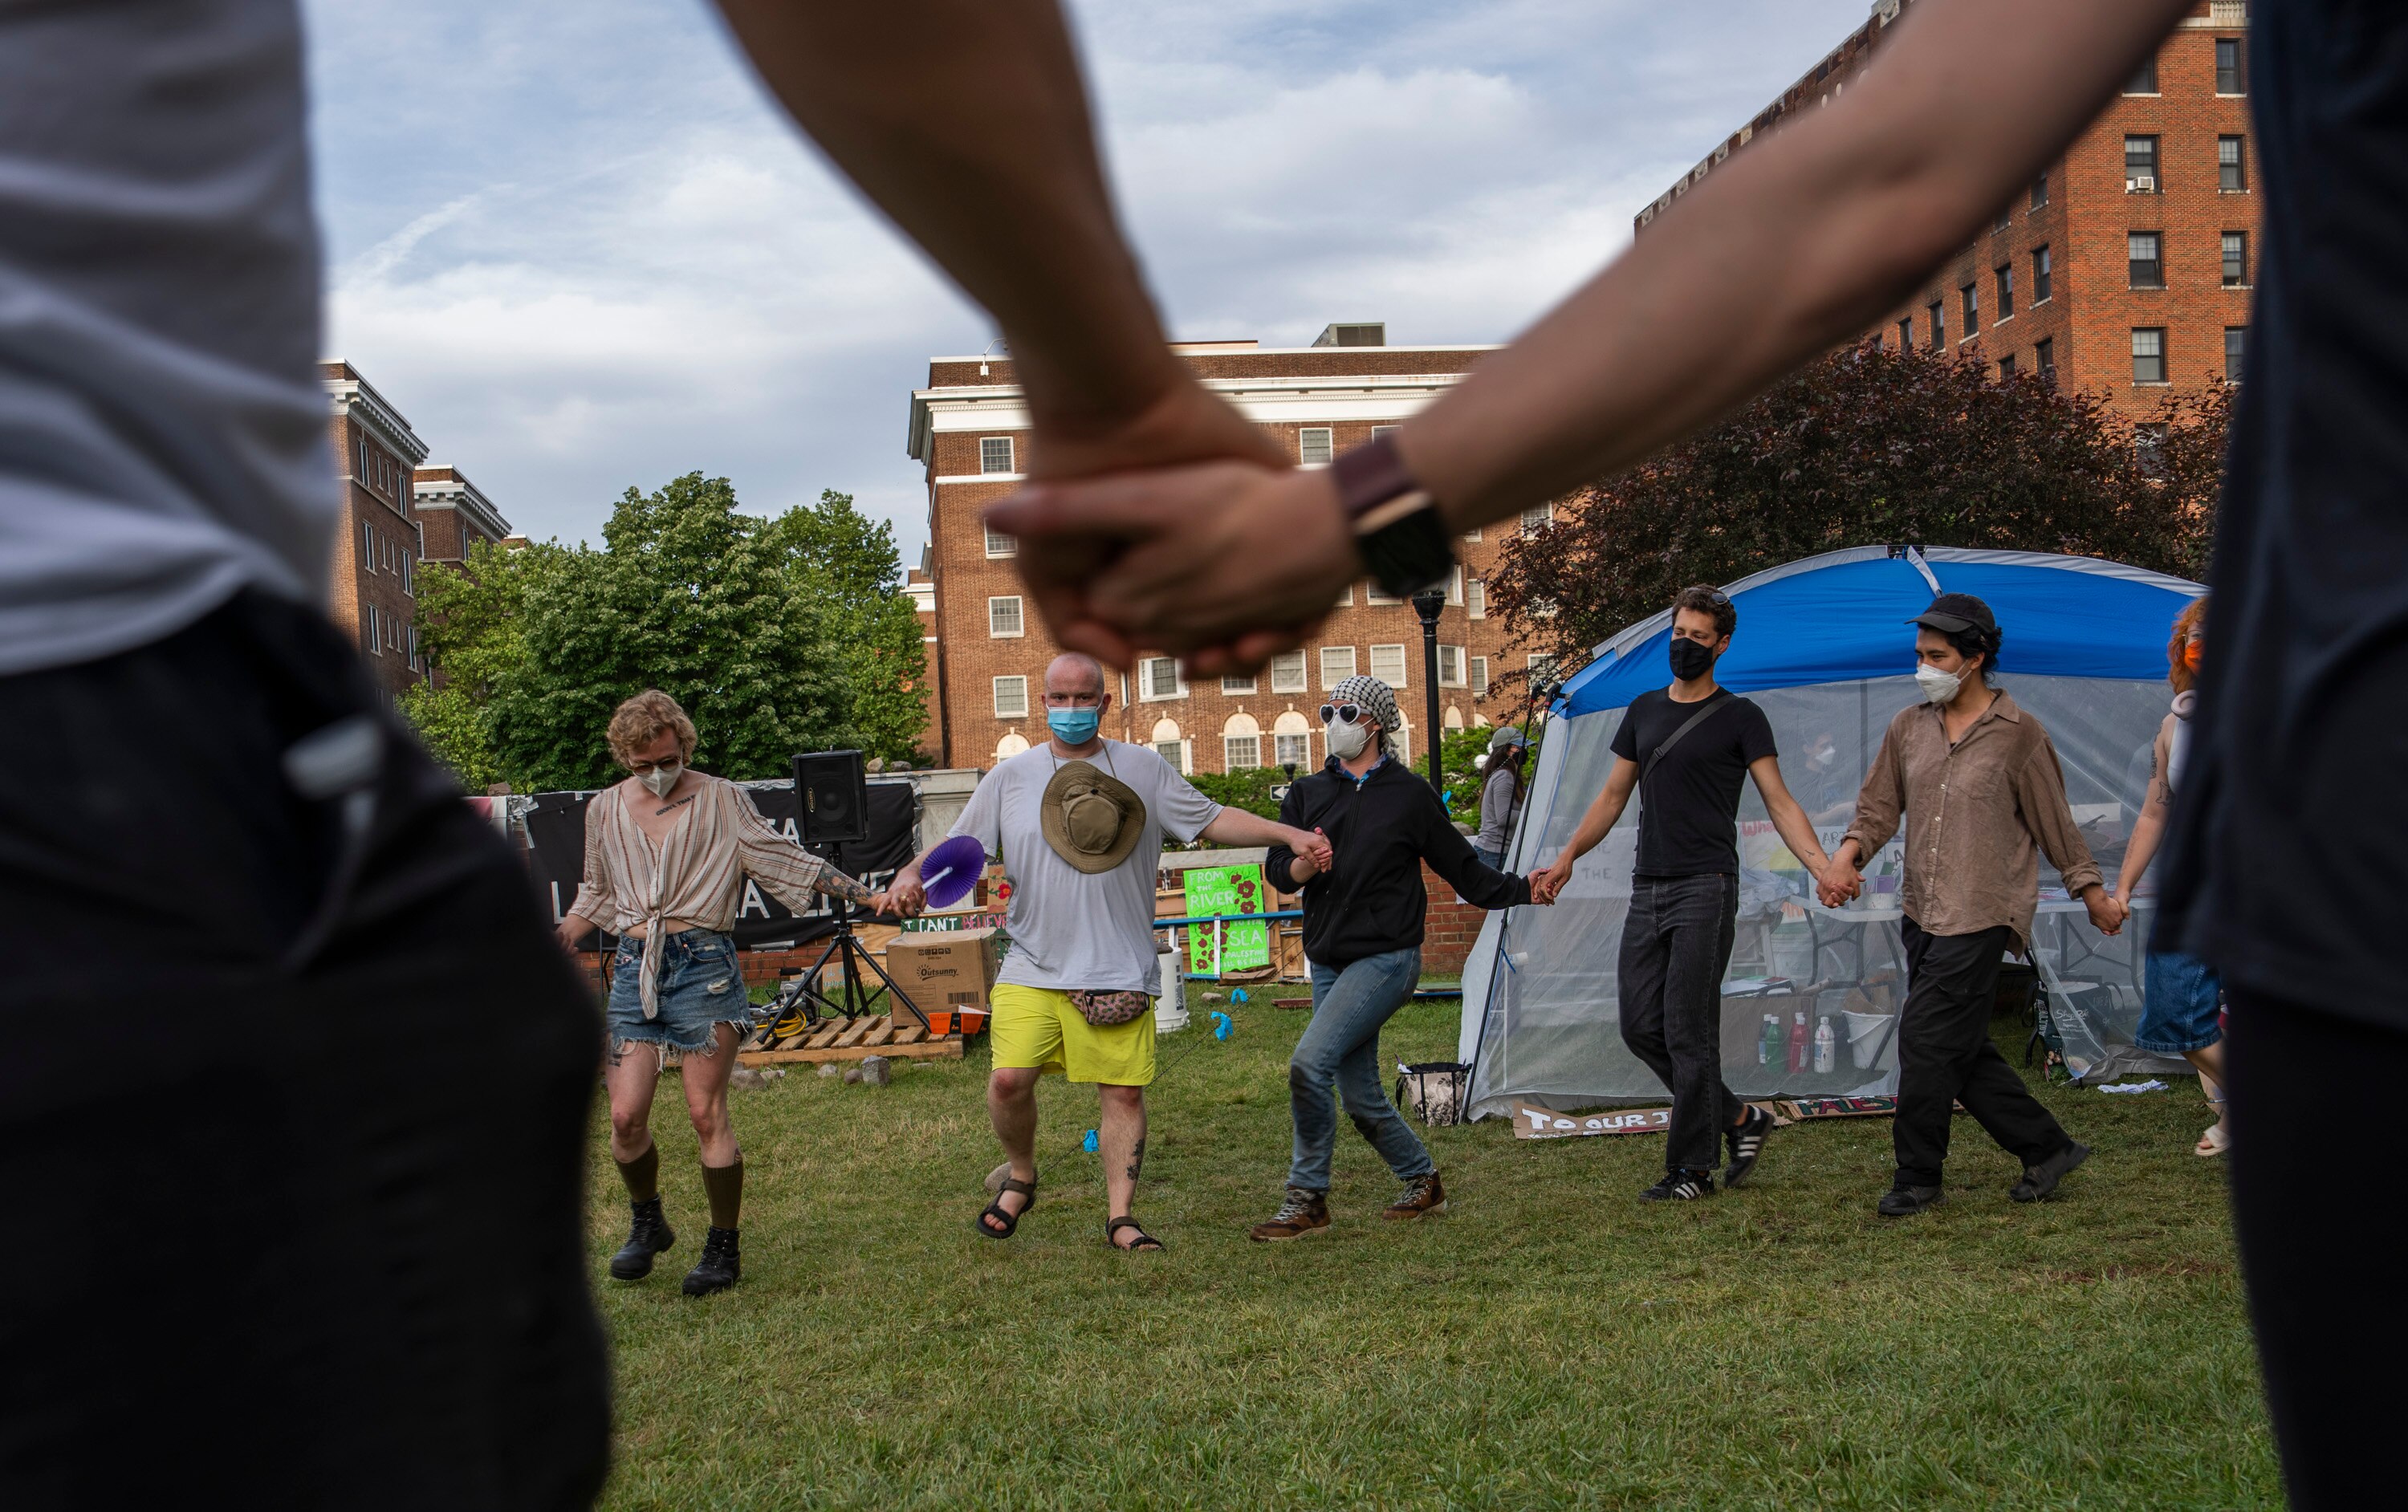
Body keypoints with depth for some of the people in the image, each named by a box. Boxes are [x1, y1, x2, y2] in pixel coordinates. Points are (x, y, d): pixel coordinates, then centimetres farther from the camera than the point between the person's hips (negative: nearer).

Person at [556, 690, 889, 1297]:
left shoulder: (721, 800, 3)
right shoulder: (605, 810, 12)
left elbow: (785, 859, 5)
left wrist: (864, 895, -1)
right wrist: (551, 943, 13)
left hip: (702, 963, -3)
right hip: (634, 968, 3)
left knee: (706, 1114, -5)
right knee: (626, 1116, -3)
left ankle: (724, 1247, 8)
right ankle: (647, 1224, 24)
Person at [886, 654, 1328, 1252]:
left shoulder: (1143, 769, 6)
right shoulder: (1009, 778, 6)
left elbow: (1214, 820, 7)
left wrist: (1291, 836, -3)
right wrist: (912, 875, -11)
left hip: (1119, 971, 0)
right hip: (1033, 968, 0)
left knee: (1123, 1091, 0)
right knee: (1009, 1078, -13)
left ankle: (1121, 1216, 13)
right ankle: (1020, 1178, 14)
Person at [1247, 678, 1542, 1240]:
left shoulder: (1410, 794, 1)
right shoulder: (1307, 793, 12)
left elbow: (1461, 867, 9)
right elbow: (1276, 868, 1)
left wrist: (1521, 889, 0)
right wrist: (1302, 866, -20)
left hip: (1387, 957, -5)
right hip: (1330, 963, 5)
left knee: (1308, 1063, -20)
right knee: (1361, 1099, 7)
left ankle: (1306, 1200, -11)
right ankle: (1423, 1181, 30)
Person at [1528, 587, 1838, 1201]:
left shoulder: (1739, 717, -1)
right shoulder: (1644, 710, 15)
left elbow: (1779, 803, -5)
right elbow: (1612, 796, 20)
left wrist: (1822, 866, -20)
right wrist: (1566, 858, 12)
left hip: (1705, 889, -6)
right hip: (1648, 889, 6)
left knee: (1688, 1031, -7)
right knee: (1641, 1025, 4)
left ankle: (1694, 1168, 3)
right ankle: (1738, 1118, 20)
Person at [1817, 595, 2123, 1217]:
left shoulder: (2019, 735, -3)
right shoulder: (1907, 728, 10)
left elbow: (2055, 826, 2)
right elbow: (1878, 808, 12)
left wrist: (2095, 897, 7)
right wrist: (1847, 857, -7)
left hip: (1980, 916, -6)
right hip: (1922, 914, 6)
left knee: (1926, 1040, -10)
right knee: (1964, 1050, 8)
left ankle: (1917, 1177, 3)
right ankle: (2047, 1147, 23)